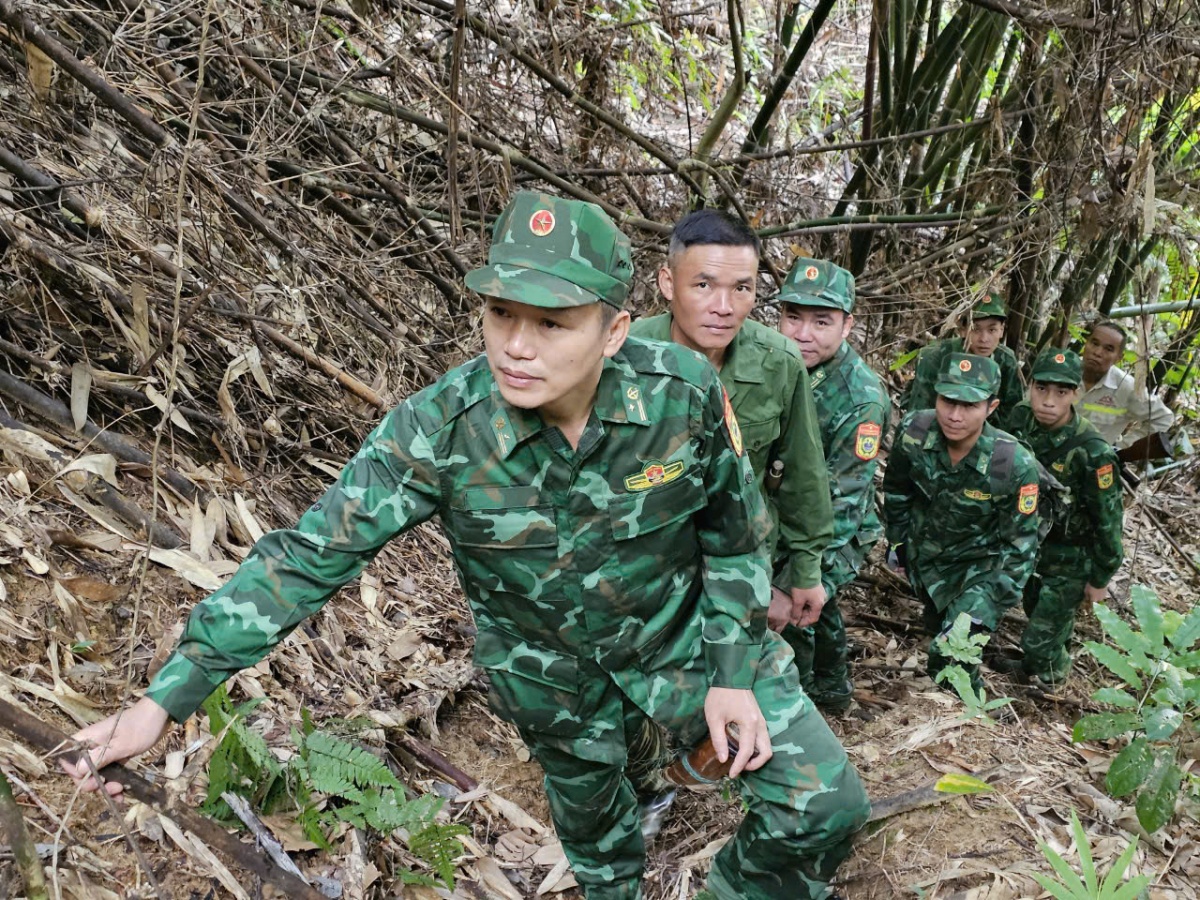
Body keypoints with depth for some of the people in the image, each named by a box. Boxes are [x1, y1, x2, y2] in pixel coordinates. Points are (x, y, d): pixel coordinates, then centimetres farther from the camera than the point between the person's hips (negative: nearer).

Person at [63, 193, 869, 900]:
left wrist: (733, 674, -10)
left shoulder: (686, 394, -26)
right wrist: (163, 702, -26)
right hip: (551, 668, 0)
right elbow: (310, 554, -25)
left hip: (686, 627, 1)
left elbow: (737, 532, -9)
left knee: (825, 805, -2)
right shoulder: (438, 429, -29)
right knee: (590, 810, 25)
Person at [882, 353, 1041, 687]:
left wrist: (980, 612, -23)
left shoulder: (1015, 465, -32)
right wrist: (898, 543, 7)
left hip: (982, 567, -4)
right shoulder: (913, 431, -25)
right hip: (925, 556, 4)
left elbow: (1020, 545, -20)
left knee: (951, 656, -14)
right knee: (937, 627, 25)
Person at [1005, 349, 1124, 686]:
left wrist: (1100, 579, -11)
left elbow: (1107, 519, -20)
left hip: (1071, 562, -5)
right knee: (1038, 613, 28)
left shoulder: (1092, 452, -32)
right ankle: (1056, 656, 57)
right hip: (1028, 544, 5)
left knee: (1038, 642, 3)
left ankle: (1051, 677, 35)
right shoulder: (1022, 420, -16)